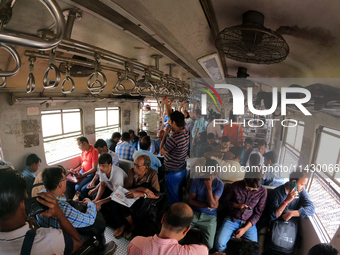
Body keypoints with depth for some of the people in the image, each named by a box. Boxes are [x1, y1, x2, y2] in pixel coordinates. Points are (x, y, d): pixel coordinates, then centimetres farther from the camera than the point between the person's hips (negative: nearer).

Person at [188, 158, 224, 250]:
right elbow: (191, 200, -5)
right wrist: (208, 205, -12)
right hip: (193, 213, 1)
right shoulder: (197, 180, -3)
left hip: (209, 217, -1)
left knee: (209, 245, -18)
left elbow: (212, 204, -14)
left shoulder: (219, 184, -7)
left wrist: (209, 187, -23)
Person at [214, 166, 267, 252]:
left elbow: (258, 213, -2)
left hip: (249, 223, 1)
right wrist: (237, 205, -16)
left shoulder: (262, 191, -6)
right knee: (219, 244, -20)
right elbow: (225, 201, 4)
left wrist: (245, 229, -9)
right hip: (231, 219, 0)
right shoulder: (236, 185, -7)